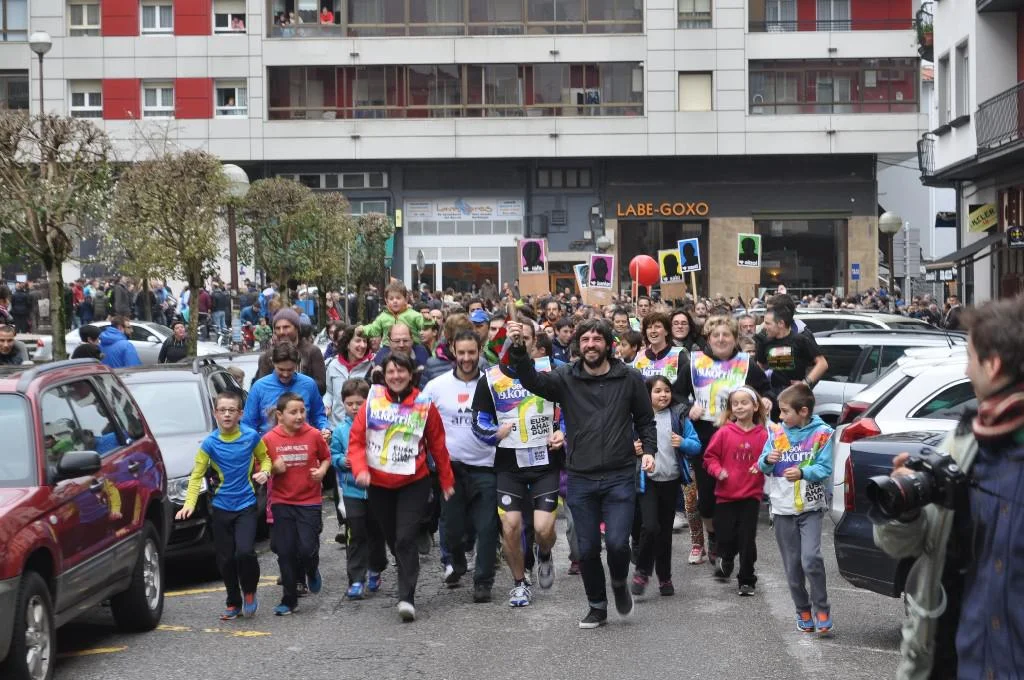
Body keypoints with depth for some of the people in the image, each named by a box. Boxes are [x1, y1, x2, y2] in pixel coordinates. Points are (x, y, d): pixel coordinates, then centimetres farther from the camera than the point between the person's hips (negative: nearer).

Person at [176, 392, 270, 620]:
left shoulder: (251, 437, -3)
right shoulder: (210, 443, -4)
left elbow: (264, 457, 13)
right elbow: (197, 475, -2)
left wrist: (264, 471, -9)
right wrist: (189, 503, -13)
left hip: (246, 505, -2)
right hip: (221, 507, 2)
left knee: (245, 552, -19)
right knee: (226, 559, 5)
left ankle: (249, 593, 8)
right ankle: (233, 603, 23)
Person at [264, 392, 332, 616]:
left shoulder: (313, 435, -4)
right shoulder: (269, 439, -4)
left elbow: (326, 457, 11)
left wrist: (322, 470, -8)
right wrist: (273, 468, -15)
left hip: (309, 501, -1)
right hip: (282, 503, 1)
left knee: (308, 549, -9)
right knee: (286, 553, 3)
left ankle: (312, 572, 27)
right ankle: (289, 600, 14)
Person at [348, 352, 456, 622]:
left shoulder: (424, 405, -3)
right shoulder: (372, 402, -2)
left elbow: (438, 445, 6)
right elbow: (356, 440, -2)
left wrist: (447, 481, 12)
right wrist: (360, 469, -19)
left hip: (414, 483, -2)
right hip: (378, 484, 2)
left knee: (406, 539, -13)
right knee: (392, 537, 13)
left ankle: (407, 598, -14)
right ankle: (407, 578, 36)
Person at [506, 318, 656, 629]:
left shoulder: (629, 379, 1)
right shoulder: (566, 378, 0)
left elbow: (646, 419, 11)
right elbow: (533, 381, -17)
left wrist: (649, 450, -5)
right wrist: (518, 349, -33)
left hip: (619, 478, -1)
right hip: (580, 479, 1)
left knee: (617, 542, -12)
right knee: (587, 549, 6)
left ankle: (619, 584, 20)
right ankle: (597, 606, 26)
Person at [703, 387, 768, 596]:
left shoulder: (763, 435, -2)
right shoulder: (724, 433, -3)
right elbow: (710, 457, 4)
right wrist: (718, 471, -13)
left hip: (751, 495, 0)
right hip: (726, 494, 0)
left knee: (747, 540, 1)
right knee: (725, 537, 2)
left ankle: (746, 580, 14)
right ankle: (726, 559, 36)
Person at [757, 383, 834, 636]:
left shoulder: (821, 433, -5)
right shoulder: (777, 432, 5)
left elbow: (825, 470, -9)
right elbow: (763, 466, 8)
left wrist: (803, 473, -25)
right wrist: (768, 460, -15)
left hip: (810, 507, -4)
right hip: (783, 508, 4)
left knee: (811, 559, -17)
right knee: (792, 565, 7)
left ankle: (822, 612, -3)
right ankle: (803, 612, 21)